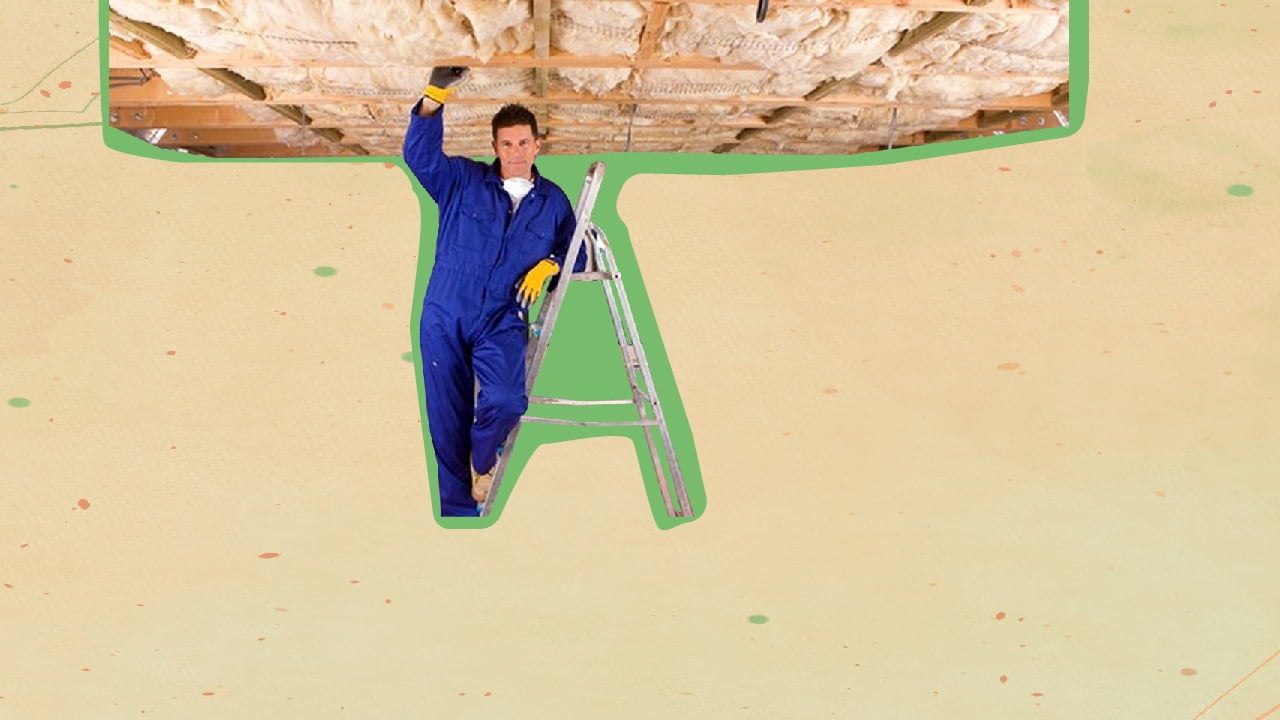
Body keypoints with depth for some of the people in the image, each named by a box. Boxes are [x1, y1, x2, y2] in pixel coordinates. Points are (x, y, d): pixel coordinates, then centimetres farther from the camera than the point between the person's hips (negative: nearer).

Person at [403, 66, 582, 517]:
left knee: (506, 403, -24)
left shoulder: (553, 201, 9)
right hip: (445, 317, 0)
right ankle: (459, 509, 16)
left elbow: (574, 250, 18)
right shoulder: (463, 181, 2)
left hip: (502, 324, 0)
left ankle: (482, 460, 9)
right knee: (447, 421, 2)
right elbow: (419, 154, -12)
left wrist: (548, 265, -5)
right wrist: (437, 93, -25)